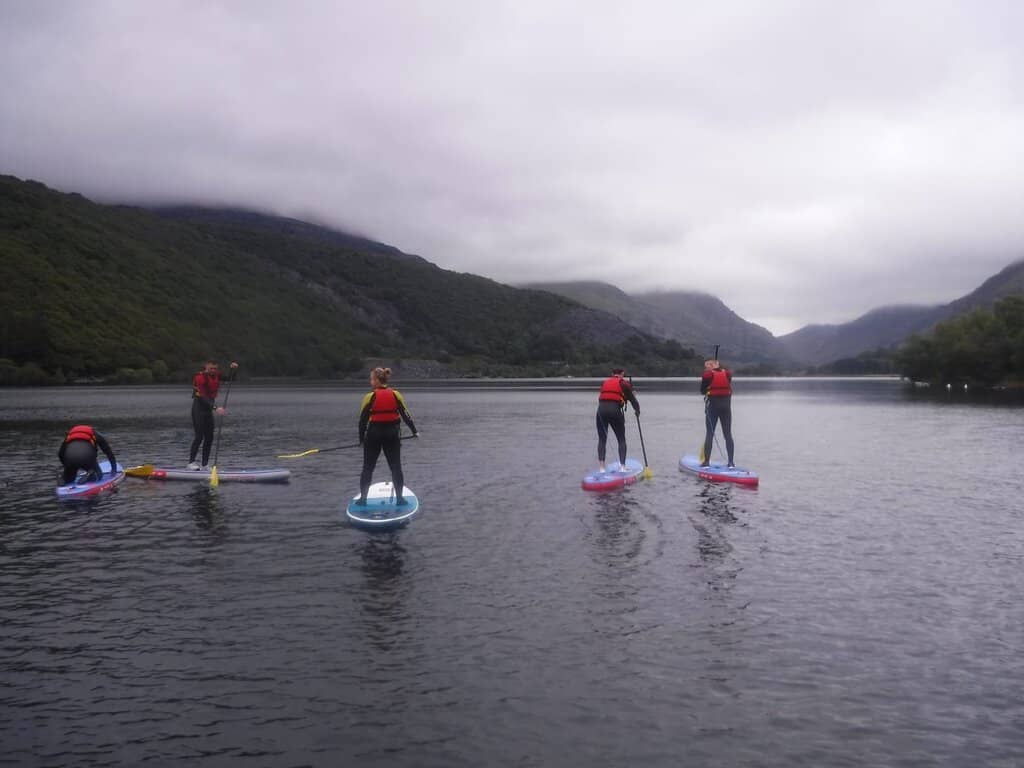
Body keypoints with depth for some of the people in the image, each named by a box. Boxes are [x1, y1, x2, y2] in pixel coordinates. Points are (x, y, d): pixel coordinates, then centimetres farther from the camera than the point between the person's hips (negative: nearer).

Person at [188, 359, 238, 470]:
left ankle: (205, 465, 10)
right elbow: (203, 397, -25)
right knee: (199, 436, -10)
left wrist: (233, 369, -3)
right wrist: (215, 408, -35)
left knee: (209, 438, 5)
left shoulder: (216, 376, 5)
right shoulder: (200, 377, -17)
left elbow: (230, 379, 17)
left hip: (208, 408, 8)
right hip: (199, 408, -7)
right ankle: (191, 462, -2)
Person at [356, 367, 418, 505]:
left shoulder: (370, 397, -8)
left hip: (374, 434, -2)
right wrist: (414, 431, 10)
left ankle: (363, 498, 11)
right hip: (392, 434, 2)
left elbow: (362, 420, -4)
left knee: (368, 467, 10)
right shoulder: (396, 395, -1)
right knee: (396, 467, 9)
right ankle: (400, 498, 8)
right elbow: (406, 415, 1)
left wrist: (361, 438, 6)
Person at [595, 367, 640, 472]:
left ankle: (601, 467, 4)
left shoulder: (604, 382, 20)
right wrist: (637, 410, 28)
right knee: (621, 440, 10)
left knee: (602, 439, 11)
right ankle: (622, 466, 3)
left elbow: (600, 398, 19)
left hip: (601, 409, 3)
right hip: (615, 410, -3)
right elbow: (632, 398, 12)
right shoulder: (623, 383, 10)